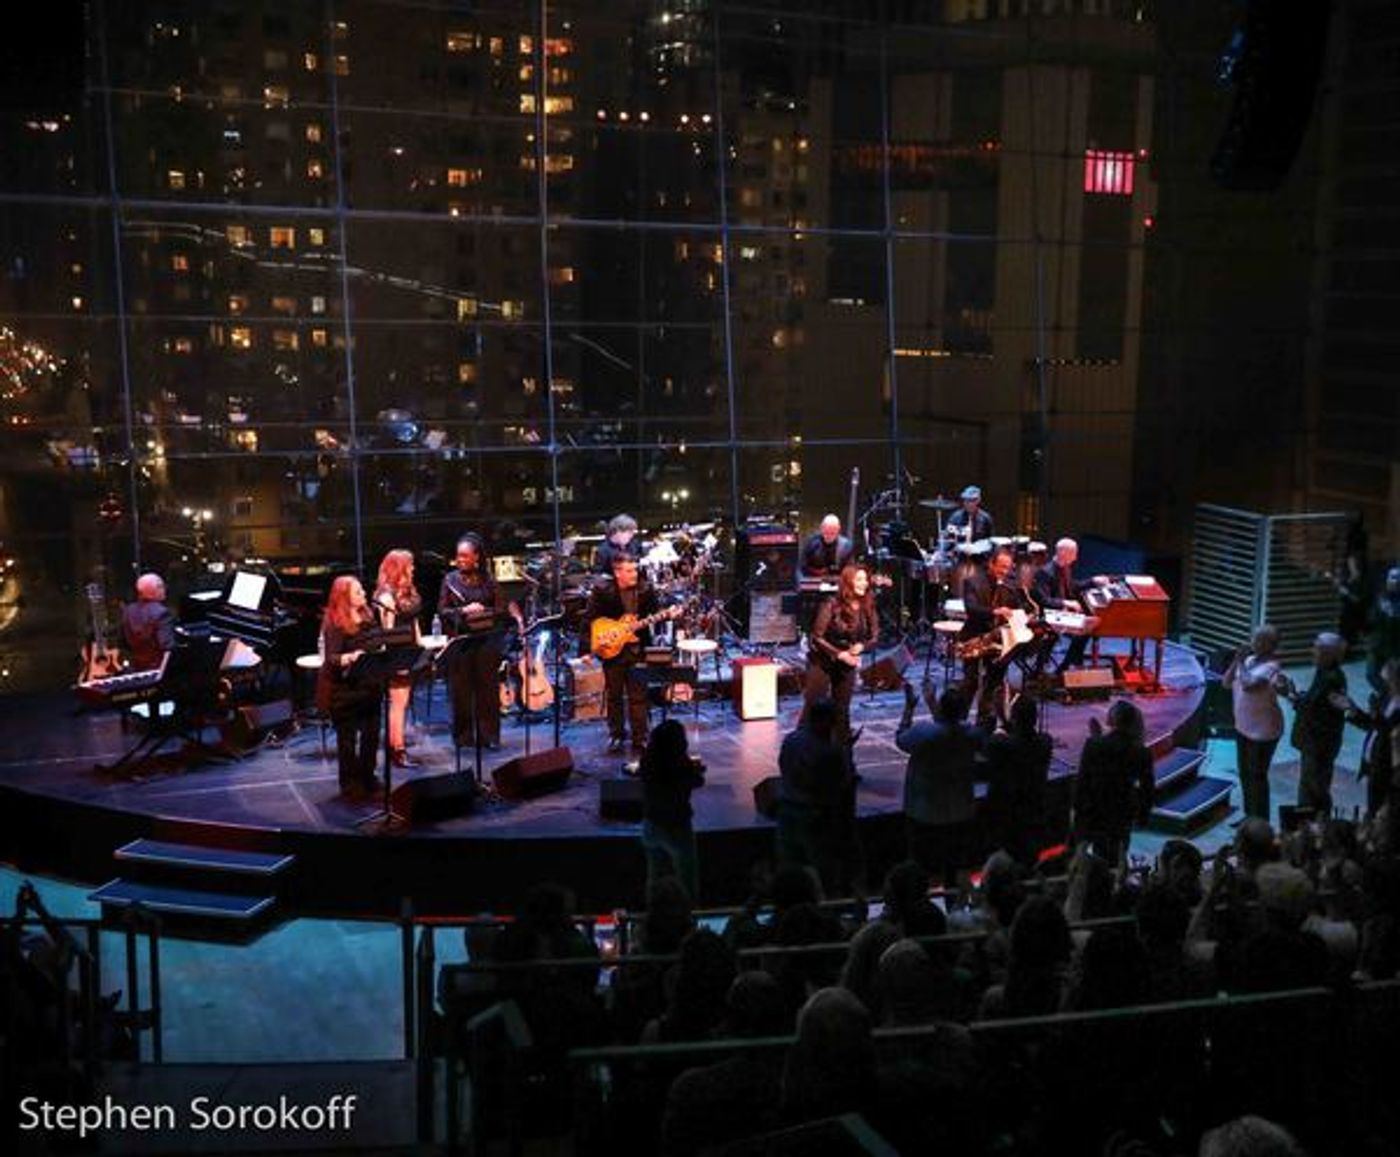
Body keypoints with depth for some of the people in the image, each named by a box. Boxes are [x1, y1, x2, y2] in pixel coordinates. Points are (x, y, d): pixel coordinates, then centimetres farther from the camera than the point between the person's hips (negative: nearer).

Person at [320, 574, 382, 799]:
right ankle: (350, 783, 16)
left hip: (369, 685, 6)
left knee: (371, 733, 12)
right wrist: (350, 657, -38)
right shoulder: (334, 625, -12)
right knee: (347, 737, 5)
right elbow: (330, 658, -21)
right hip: (346, 688, -6)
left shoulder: (368, 617, 7)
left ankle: (368, 778, 27)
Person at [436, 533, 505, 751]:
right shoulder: (450, 579, 5)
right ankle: (463, 737, 11)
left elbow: (499, 609, 7)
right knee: (461, 689, 2)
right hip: (460, 640, 0)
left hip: (486, 639, 0)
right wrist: (463, 611, -14)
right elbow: (442, 611, 1)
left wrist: (484, 611, -11)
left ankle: (489, 736, 10)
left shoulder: (488, 579, 6)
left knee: (488, 687, 3)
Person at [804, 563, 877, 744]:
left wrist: (861, 646, -16)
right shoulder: (832, 605, -20)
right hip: (822, 661, -4)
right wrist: (839, 654, -22)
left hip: (848, 662, 4)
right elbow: (817, 637, -17)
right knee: (814, 707, -3)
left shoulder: (867, 607, -6)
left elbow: (873, 635, 4)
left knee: (842, 709, 10)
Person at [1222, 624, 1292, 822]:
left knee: (1257, 776, 0)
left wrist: (1241, 663, -19)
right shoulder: (1250, 660, 6)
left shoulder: (1271, 667, -20)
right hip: (1243, 727, 9)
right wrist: (1236, 660, -4)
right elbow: (1226, 682, 7)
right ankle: (1250, 816, 32)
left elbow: (1248, 685, -33)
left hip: (1262, 731, -9)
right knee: (1245, 773, 18)